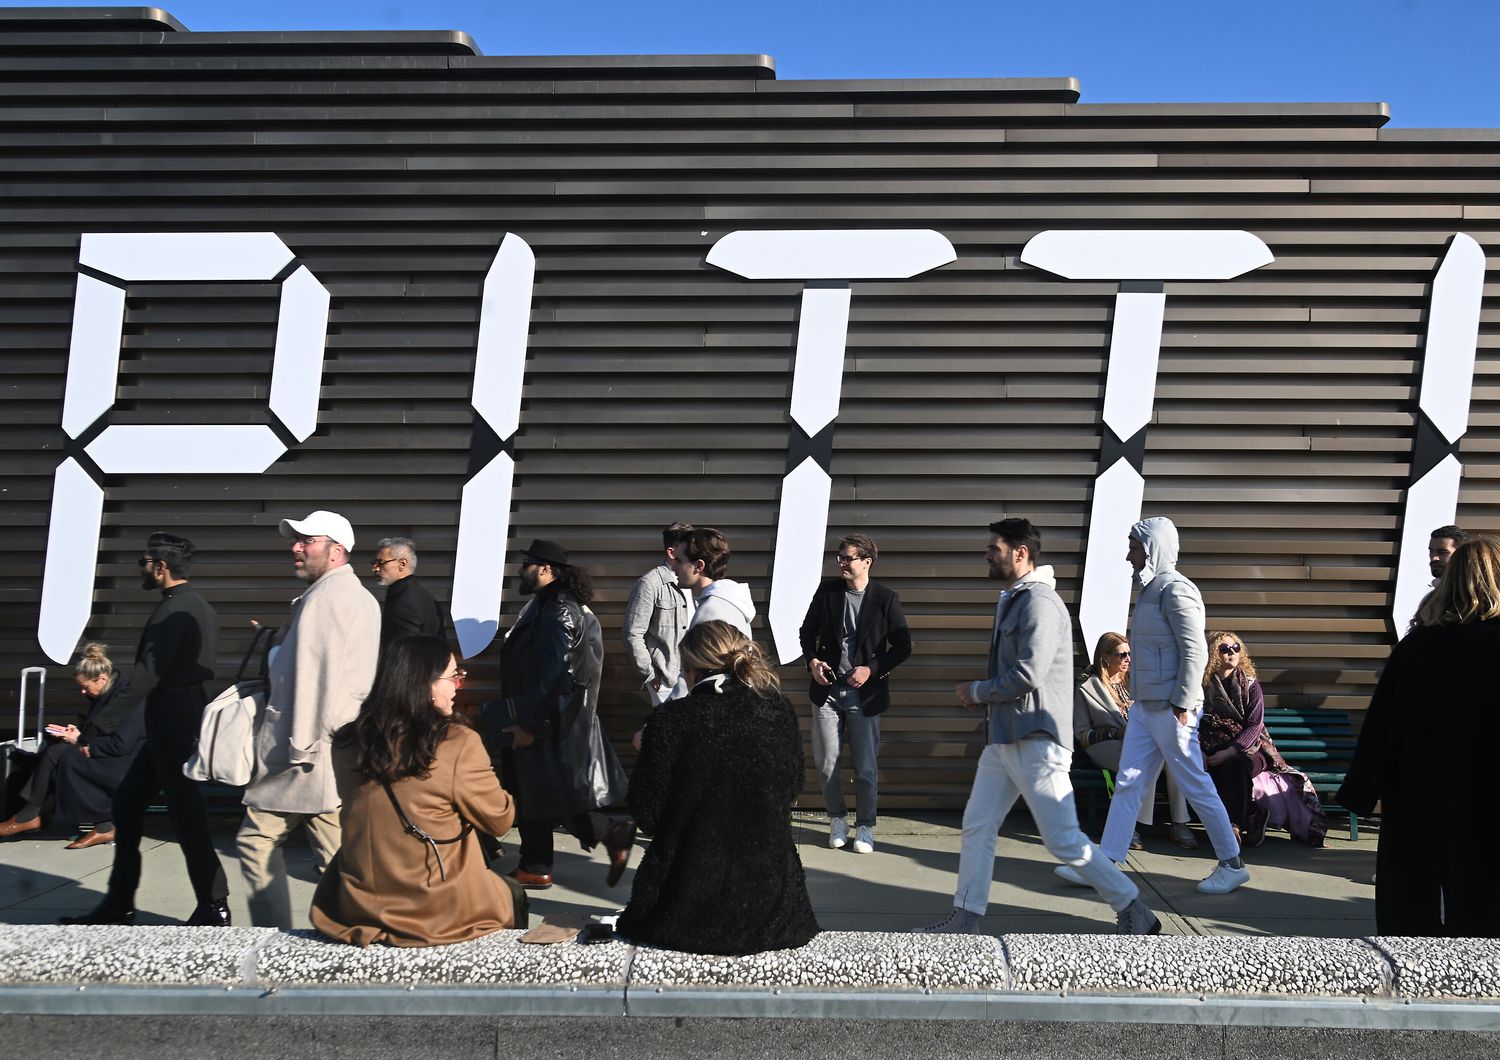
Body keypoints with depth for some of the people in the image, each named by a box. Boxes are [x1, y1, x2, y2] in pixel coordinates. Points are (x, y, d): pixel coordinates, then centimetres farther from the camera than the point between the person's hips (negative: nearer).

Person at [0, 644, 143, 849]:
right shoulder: (106, 694, 10)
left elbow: (120, 745, -22)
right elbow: (98, 732, 22)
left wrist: (81, 741, -13)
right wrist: (79, 734, 1)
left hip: (128, 762, -9)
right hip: (108, 756, 9)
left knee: (69, 759, -23)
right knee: (55, 751, -9)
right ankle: (28, 814, -9)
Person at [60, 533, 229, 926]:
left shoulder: (172, 612, -17)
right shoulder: (199, 607, 14)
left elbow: (146, 676, -23)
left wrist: (102, 725, -23)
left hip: (172, 724, -10)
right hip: (182, 720, 10)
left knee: (186, 814, -3)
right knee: (126, 804, 14)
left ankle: (213, 908, 5)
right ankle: (118, 904, 20)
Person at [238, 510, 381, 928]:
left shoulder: (324, 596, -13)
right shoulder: (363, 597, 18)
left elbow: (313, 677, -18)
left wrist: (301, 745, -16)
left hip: (314, 751, -9)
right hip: (347, 748, 9)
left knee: (257, 841, 2)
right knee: (336, 854, 9)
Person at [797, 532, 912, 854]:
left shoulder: (886, 598, -4)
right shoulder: (827, 591, 3)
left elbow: (902, 647, -2)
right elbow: (807, 631, 13)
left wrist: (872, 670, -13)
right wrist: (812, 661, -5)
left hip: (864, 692, -2)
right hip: (827, 688, 2)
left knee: (866, 767, 3)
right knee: (826, 763, 6)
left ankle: (865, 827, 18)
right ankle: (837, 820, 24)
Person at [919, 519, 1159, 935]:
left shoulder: (1039, 602, -17)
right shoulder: (1011, 600, 15)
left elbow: (1027, 676, -24)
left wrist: (977, 691, -10)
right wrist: (983, 696, 5)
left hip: (1035, 741, -10)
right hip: (1003, 738, 10)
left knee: (1064, 840, -4)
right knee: (977, 826, 10)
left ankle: (1134, 913, 10)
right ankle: (965, 917, 18)